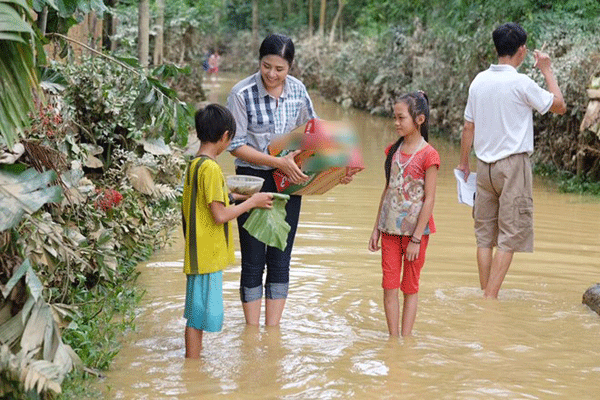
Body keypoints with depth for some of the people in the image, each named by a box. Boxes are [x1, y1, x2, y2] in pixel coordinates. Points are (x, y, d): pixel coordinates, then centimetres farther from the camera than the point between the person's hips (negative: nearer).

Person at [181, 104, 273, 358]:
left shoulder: (195, 164, 10)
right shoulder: (211, 168, -19)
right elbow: (220, 215, -21)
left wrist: (234, 197, 21)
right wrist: (252, 202, -10)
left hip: (201, 254, 10)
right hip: (207, 255, -10)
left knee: (199, 314, 18)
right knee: (200, 315, -2)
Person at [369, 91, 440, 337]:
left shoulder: (428, 155, -11)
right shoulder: (394, 150, 7)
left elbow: (429, 200, -12)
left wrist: (416, 238, -14)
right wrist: (376, 228, 11)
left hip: (415, 229, -5)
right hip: (390, 228, 5)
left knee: (410, 287, 6)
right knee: (389, 286, 3)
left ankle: (406, 338, 12)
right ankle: (393, 338, 10)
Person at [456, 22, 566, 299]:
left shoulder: (479, 81, 5)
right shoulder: (521, 83, -13)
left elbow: (468, 127, 10)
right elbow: (559, 106, -1)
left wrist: (463, 163, 21)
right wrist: (547, 71, 8)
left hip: (484, 164, 6)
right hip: (513, 164, -6)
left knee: (485, 234, 11)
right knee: (510, 235, -2)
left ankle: (485, 295, 13)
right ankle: (490, 298, -7)